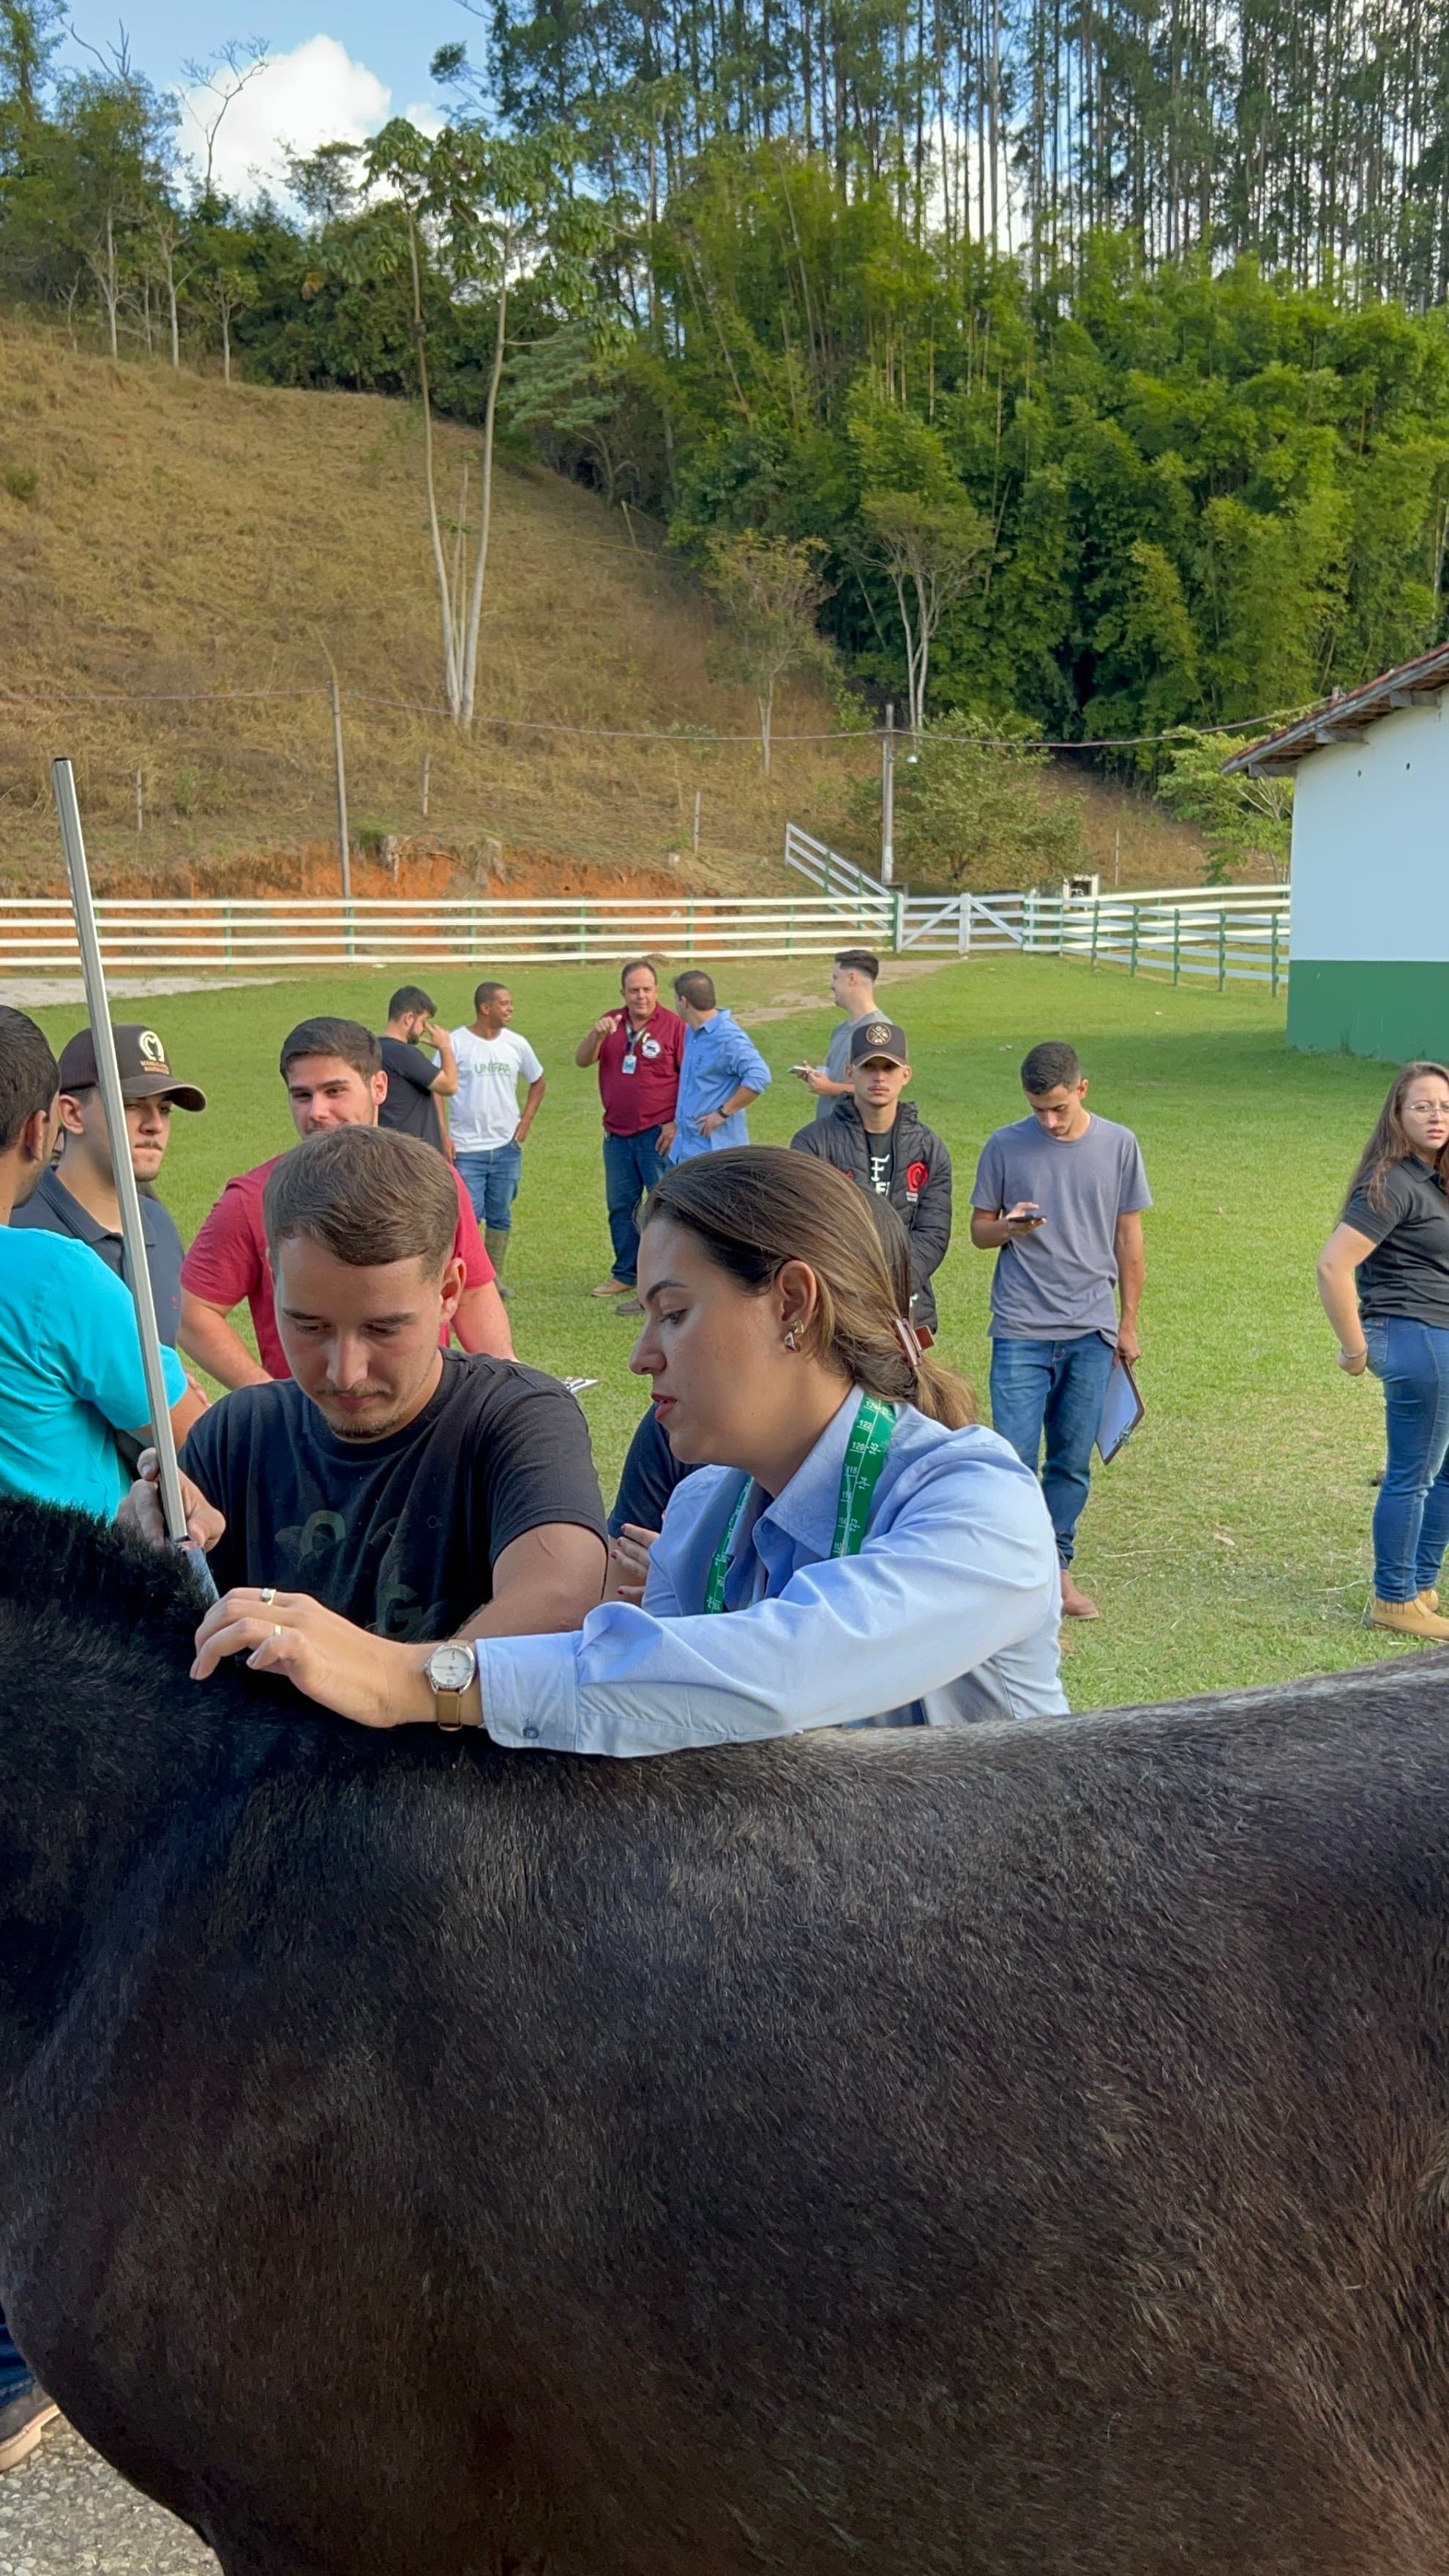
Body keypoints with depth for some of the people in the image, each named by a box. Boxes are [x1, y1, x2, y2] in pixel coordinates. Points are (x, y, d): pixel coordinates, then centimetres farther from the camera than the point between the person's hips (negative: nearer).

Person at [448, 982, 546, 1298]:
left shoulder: (516, 1044, 4)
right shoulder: (456, 1043, -6)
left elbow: (538, 1083, 19)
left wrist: (525, 1122, 9)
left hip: (507, 1147, 4)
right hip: (466, 1149, -4)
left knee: (500, 1216, 10)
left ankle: (495, 1277, 20)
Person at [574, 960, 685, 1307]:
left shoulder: (673, 1024, -6)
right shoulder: (612, 1023, 9)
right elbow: (581, 1060, 1)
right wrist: (596, 1035, -19)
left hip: (658, 1133, -5)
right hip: (617, 1133, 6)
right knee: (620, 1206, 12)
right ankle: (626, 1274, 22)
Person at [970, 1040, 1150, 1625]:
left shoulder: (1119, 1146, 4)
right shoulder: (1004, 1147, 0)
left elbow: (1129, 1239, 10)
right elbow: (979, 1231, 7)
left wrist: (1128, 1323, 10)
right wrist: (1009, 1228, -16)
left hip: (1091, 1332, 2)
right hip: (1021, 1331, -1)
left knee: (1073, 1461, 7)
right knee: (1014, 1458, -7)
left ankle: (1056, 1567, 21)